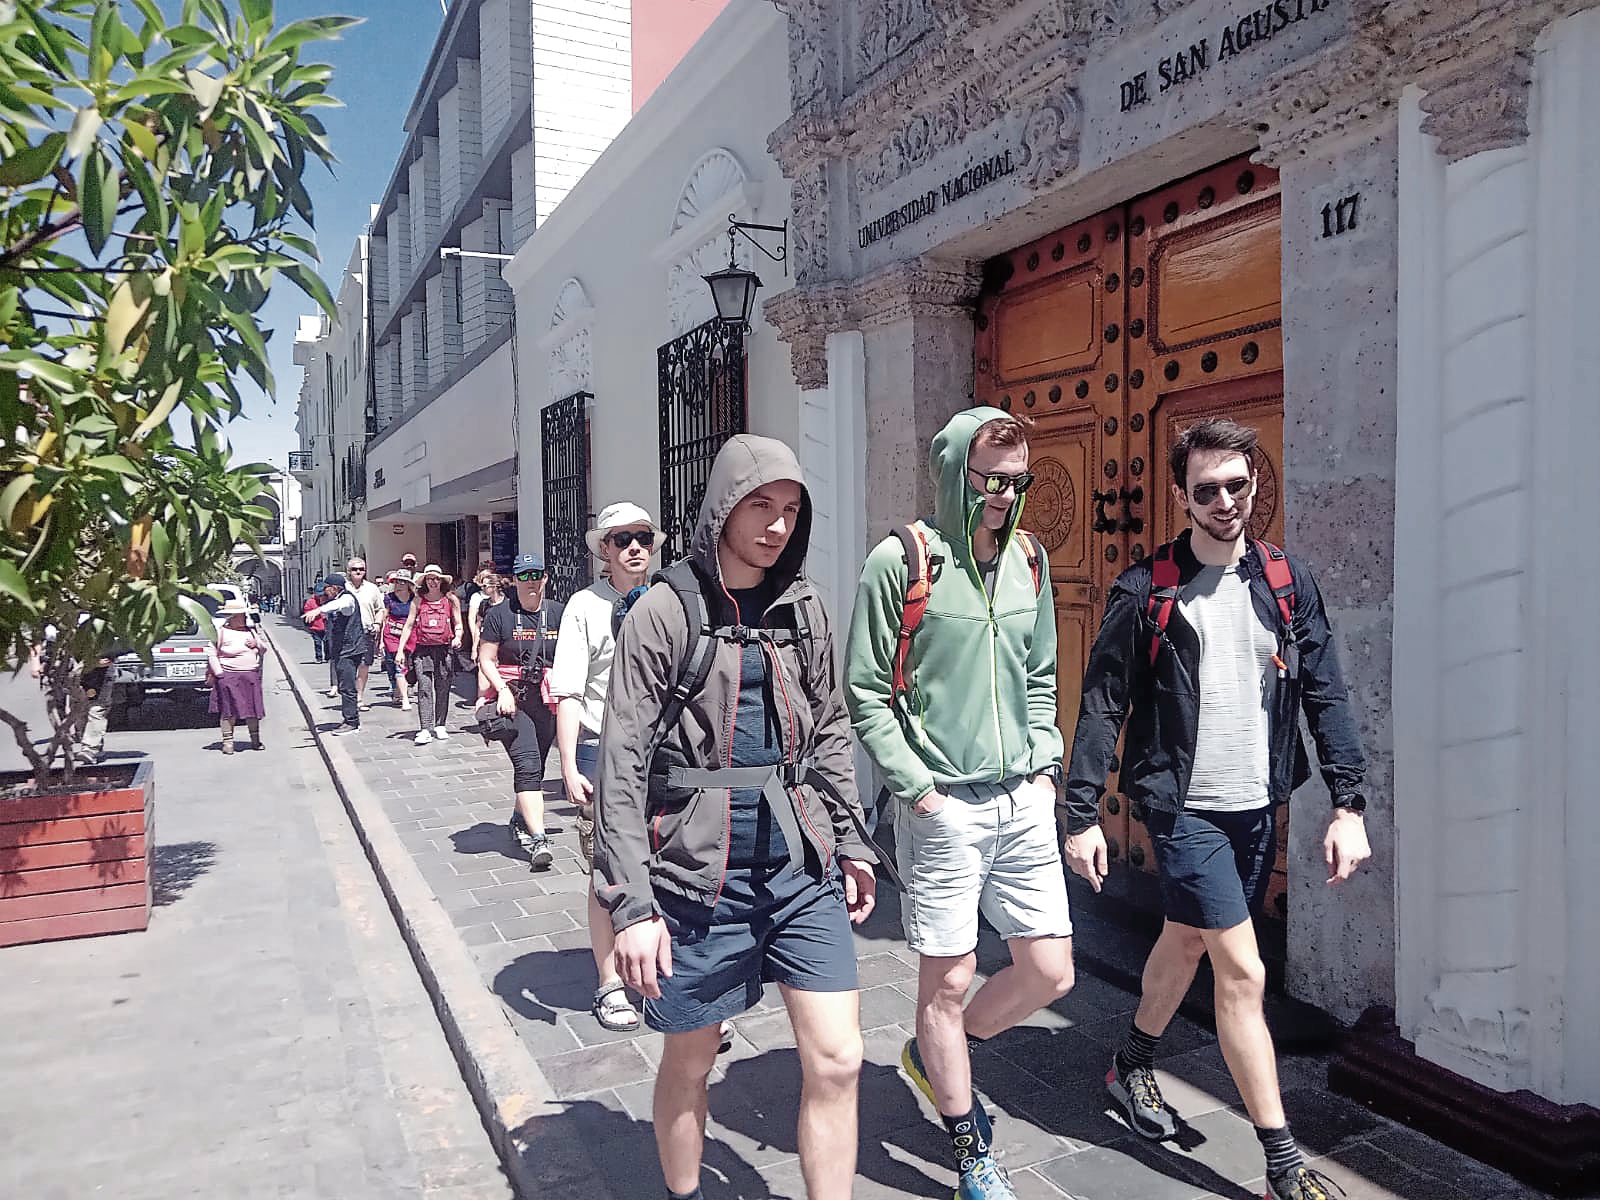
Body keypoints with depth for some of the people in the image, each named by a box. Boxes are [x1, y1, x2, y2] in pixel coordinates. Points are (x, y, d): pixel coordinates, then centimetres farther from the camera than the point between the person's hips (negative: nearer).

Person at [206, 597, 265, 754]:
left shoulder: (250, 631, 15)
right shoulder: (221, 632, -3)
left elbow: (264, 647, 24)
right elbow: (211, 654, -6)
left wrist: (256, 644, 1)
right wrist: (219, 673, -12)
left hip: (251, 676, 5)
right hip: (229, 676, -5)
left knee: (253, 708, 7)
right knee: (229, 710, -2)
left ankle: (255, 740, 17)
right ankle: (228, 742, 6)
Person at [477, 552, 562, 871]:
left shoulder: (557, 613, 7)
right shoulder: (499, 615, 0)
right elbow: (486, 660, 0)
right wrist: (503, 690, -14)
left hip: (546, 700, 4)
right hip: (511, 698, -3)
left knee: (536, 767, 13)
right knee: (527, 764, -15)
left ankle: (520, 821, 36)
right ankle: (538, 839, -20)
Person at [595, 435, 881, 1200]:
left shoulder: (801, 607, 7)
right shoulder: (666, 611, -8)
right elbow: (622, 765, -11)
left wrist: (851, 842, 13)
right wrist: (631, 904, -15)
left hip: (801, 864, 4)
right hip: (700, 872, -3)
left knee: (837, 1060, 2)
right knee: (690, 1060, 13)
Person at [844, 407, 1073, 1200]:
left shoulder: (1027, 560, 9)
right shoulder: (901, 561, -9)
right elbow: (864, 693, -7)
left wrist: (1046, 762, 8)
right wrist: (916, 786, -12)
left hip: (1023, 801, 6)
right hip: (941, 806, -6)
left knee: (1049, 972, 10)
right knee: (947, 980, 6)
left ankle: (935, 1055, 37)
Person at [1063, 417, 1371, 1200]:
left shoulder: (1287, 582, 4)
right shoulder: (1147, 589, -7)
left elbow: (1326, 696, 4)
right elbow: (1103, 703, -7)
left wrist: (1349, 804, -4)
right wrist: (1082, 816, -10)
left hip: (1256, 808, 5)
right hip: (1183, 806, -5)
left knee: (1187, 943, 20)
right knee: (1244, 972, -6)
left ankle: (1132, 1067, 44)